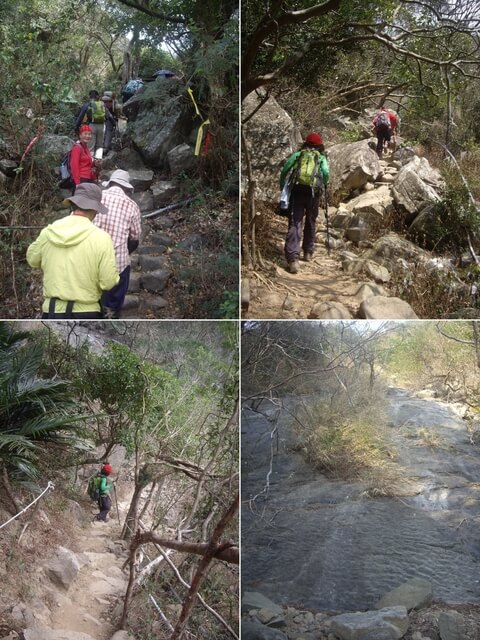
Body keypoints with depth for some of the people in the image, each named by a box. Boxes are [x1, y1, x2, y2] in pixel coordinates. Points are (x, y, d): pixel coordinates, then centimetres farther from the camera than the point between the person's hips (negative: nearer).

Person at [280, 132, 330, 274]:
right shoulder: (321, 157, 15)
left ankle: (293, 258, -21)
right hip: (313, 192, 1)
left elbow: (285, 169, 3)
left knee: (295, 224, -8)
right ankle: (308, 252, 29)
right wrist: (323, 186, 14)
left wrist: (282, 187, 12)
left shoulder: (298, 154, 16)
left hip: (297, 190, 0)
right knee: (311, 222, 21)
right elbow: (326, 173, -4)